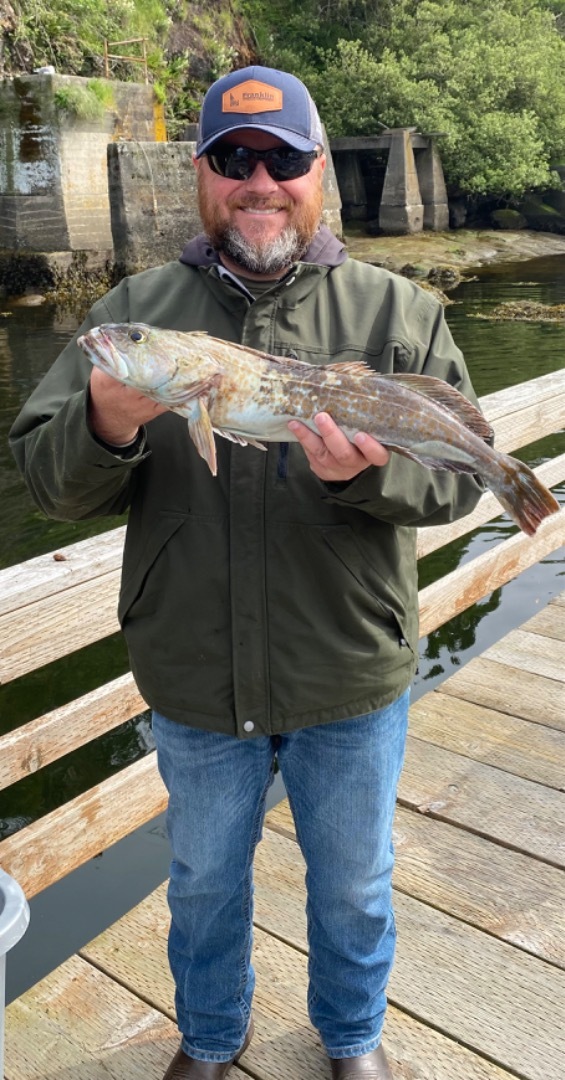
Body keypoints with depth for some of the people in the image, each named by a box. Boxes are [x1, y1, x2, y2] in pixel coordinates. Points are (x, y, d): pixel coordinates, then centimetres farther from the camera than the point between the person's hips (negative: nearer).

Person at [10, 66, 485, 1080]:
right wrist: (105, 425, -29)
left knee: (353, 882, 21)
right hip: (194, 680, 1)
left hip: (352, 680, 0)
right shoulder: (132, 309, -1)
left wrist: (371, 473, -29)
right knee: (203, 880, 23)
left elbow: (460, 473, -8)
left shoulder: (398, 311, -3)